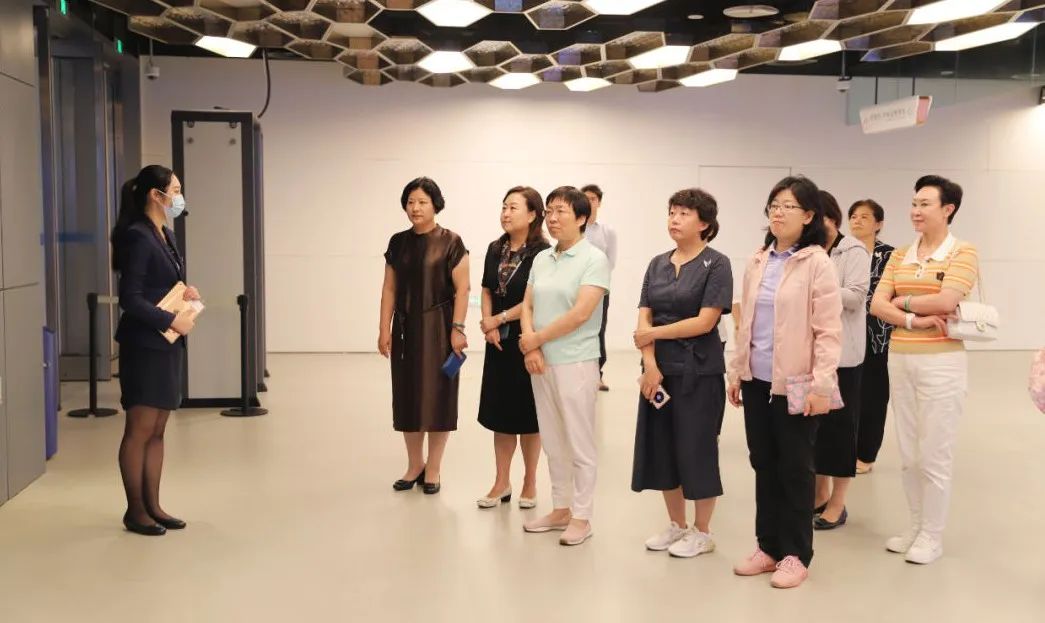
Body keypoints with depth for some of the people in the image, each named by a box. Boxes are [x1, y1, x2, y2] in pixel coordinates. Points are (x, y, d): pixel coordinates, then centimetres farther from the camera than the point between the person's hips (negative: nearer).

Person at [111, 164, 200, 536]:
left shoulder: (166, 235, 14)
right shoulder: (137, 237, -14)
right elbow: (131, 300, -18)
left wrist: (187, 292, 3)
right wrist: (173, 320, -16)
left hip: (168, 345, 9)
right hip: (144, 345, -9)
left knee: (157, 431, 12)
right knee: (140, 430, 0)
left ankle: (152, 506, 20)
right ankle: (135, 511, 11)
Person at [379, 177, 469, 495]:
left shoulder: (450, 242, -6)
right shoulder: (398, 242, 7)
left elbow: (462, 289, -9)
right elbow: (389, 289, 8)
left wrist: (457, 329, -15)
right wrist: (384, 329, 2)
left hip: (437, 326, -4)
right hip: (405, 327, 4)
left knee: (437, 395, 2)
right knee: (407, 394, 9)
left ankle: (433, 469, 15)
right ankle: (414, 465, 23)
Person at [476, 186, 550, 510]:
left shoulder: (542, 252, -12)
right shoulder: (496, 249, 7)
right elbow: (486, 291, 11)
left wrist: (499, 319, -10)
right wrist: (488, 324, -5)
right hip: (499, 341, 6)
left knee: (527, 413, 5)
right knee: (500, 411, 10)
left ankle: (530, 483, 21)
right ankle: (502, 483, 21)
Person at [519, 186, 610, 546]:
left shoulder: (594, 259, -9)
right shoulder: (541, 259, 10)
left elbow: (580, 314, -17)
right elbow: (528, 306, 9)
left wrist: (535, 339, -11)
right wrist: (530, 348, -8)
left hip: (576, 362, -6)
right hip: (540, 361, 6)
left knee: (579, 443, 2)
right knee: (552, 441, 13)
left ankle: (581, 517, 13)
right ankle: (560, 509, 26)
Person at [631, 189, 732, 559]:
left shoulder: (716, 264, -7)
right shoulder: (658, 264, 10)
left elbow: (705, 321, -15)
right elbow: (643, 319, 3)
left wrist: (654, 333, -9)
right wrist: (649, 363, -11)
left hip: (699, 371, -6)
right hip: (659, 369, 6)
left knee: (696, 449, 2)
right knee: (661, 448, 10)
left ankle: (702, 533, 18)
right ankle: (677, 525, 27)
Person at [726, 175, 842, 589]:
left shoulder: (818, 263, -9)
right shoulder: (757, 262, 10)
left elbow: (828, 330, -13)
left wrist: (820, 385, -18)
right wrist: (736, 371, 13)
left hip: (794, 383, -6)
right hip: (757, 380, 6)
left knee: (795, 469, 5)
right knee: (763, 464, 13)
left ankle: (796, 555, 18)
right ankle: (769, 546, 26)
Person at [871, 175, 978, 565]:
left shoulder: (962, 252, -5)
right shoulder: (899, 256, 10)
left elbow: (946, 301, -20)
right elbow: (877, 305, 1)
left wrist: (902, 302, -6)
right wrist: (913, 319, -15)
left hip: (941, 362, -6)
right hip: (900, 359, 6)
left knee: (934, 453, 1)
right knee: (907, 453, 13)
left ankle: (932, 535, 15)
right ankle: (916, 526, 27)